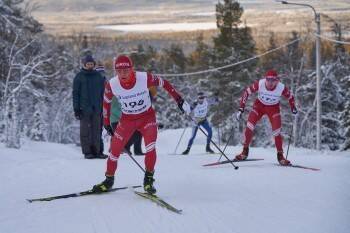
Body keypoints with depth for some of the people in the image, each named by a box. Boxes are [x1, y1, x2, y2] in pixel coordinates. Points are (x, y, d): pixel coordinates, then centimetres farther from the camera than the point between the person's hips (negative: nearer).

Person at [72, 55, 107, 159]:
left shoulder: (98, 76, 11)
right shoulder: (79, 77, 3)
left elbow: (102, 92, 15)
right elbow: (75, 93, 1)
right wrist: (76, 108, -6)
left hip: (97, 108, 3)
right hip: (84, 108, -3)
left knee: (97, 131, 1)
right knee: (86, 131, -3)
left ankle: (96, 151, 4)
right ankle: (87, 151, -1)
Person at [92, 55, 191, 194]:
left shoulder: (145, 78, -27)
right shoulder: (112, 85, -21)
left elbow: (164, 84, -9)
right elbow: (106, 102, 0)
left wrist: (179, 100, -8)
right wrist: (106, 123, 7)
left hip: (147, 117, -2)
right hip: (127, 120, 2)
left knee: (150, 147, -22)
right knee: (114, 151, 2)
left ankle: (148, 180, -3)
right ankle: (109, 180, 26)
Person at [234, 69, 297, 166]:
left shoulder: (281, 88, -27)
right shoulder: (259, 84, -29)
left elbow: (290, 97, -5)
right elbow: (246, 92, -16)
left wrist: (293, 108, -12)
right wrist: (241, 108, -19)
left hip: (273, 108, 0)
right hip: (259, 105, 0)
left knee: (277, 132, -11)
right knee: (249, 126, -15)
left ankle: (280, 155, 7)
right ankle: (245, 151, 1)